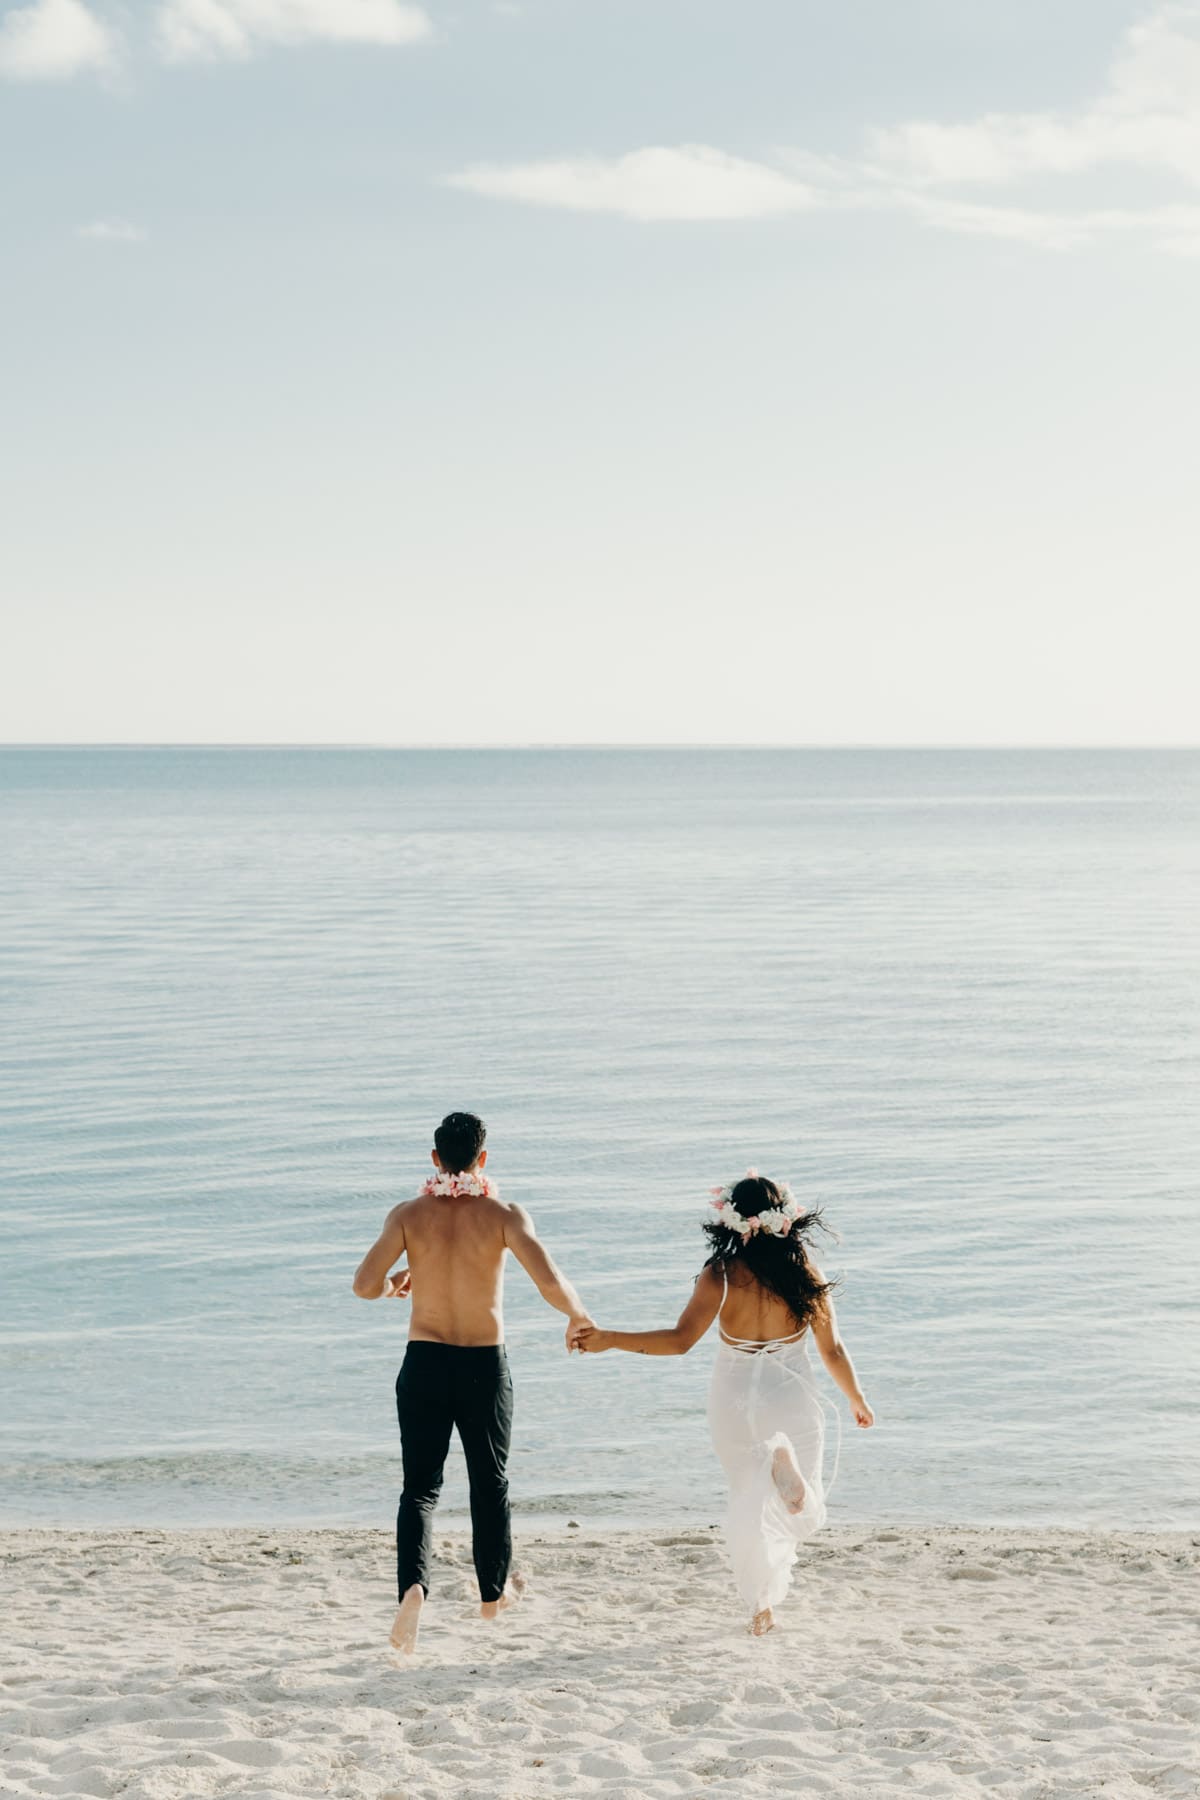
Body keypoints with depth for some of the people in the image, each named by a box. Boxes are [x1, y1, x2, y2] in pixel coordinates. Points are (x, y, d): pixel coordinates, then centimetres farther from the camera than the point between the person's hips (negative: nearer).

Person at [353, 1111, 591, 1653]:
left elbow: (365, 1284, -12)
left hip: (424, 1363, 0)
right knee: (490, 1482, 19)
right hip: (485, 1366, 0)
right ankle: (493, 1592, 35)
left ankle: (413, 1586, -18)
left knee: (420, 1486, 6)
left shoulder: (408, 1215, -4)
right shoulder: (504, 1214, -8)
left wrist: (394, 1283, 11)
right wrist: (577, 1315, 1)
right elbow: (549, 1281, -19)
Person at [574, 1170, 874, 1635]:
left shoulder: (721, 1276, -13)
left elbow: (680, 1339, -24)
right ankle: (786, 1463, -24)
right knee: (805, 1514, 8)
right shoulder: (804, 1274, -8)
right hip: (793, 1402, 0)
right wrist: (858, 1402, 15)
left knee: (749, 1507, 18)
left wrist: (608, 1339, -23)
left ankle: (762, 1606, 12)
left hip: (736, 1402, 0)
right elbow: (833, 1352, -1)